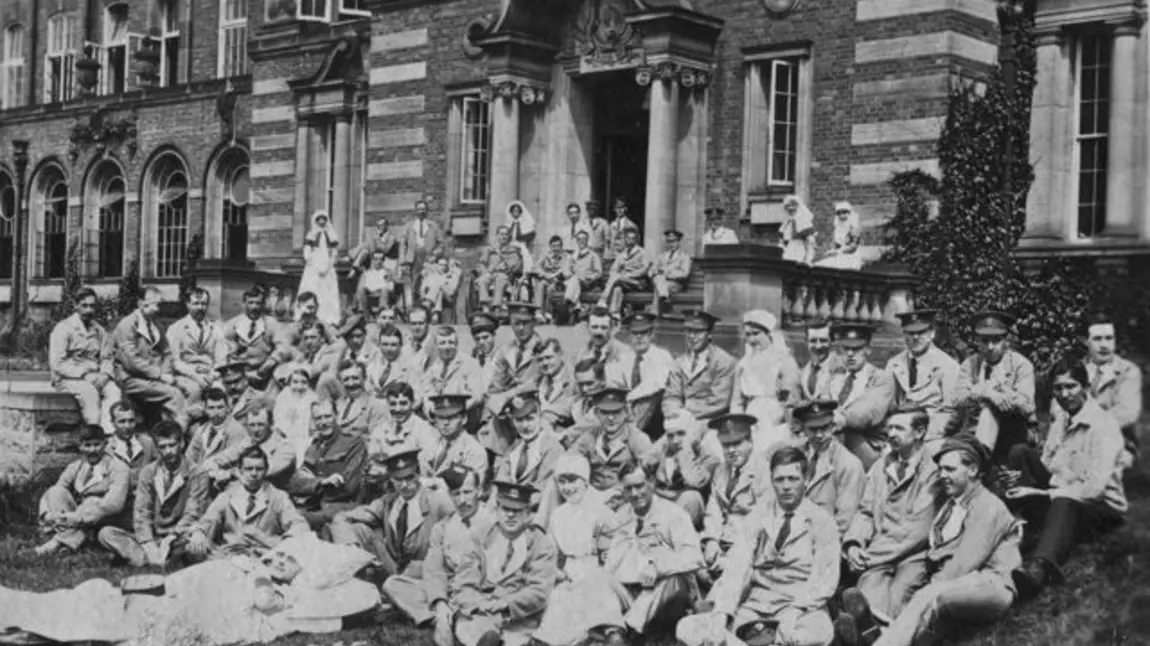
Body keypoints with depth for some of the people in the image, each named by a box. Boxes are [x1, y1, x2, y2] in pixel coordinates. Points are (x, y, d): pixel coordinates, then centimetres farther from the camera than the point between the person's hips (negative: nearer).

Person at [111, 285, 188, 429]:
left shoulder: (155, 326, 17)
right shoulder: (127, 325, -7)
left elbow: (166, 353, 19)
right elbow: (131, 361, -14)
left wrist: (166, 373, -2)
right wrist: (159, 375, -15)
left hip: (155, 378, 7)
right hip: (132, 379, -7)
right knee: (174, 395, -27)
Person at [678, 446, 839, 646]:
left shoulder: (821, 521, 5)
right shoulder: (760, 514, 13)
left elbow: (825, 579, -4)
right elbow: (738, 564, 1)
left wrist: (795, 611, -22)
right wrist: (722, 611, -15)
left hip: (801, 607, -3)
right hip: (755, 604, 4)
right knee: (687, 629, -20)